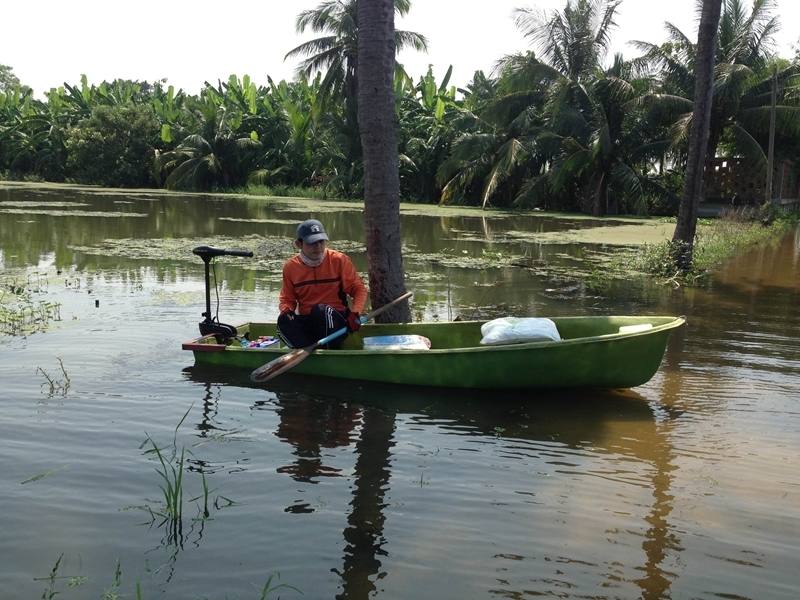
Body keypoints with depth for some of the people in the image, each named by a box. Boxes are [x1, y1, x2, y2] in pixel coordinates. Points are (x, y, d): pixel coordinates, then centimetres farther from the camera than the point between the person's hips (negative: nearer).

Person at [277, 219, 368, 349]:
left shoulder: (339, 260, -3)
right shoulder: (290, 267, 4)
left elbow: (359, 289, 0)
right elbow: (287, 299, 14)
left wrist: (355, 313, -18)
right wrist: (286, 310, -10)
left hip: (335, 320, -2)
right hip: (306, 321, 3)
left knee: (322, 309, -35)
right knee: (284, 320, -27)